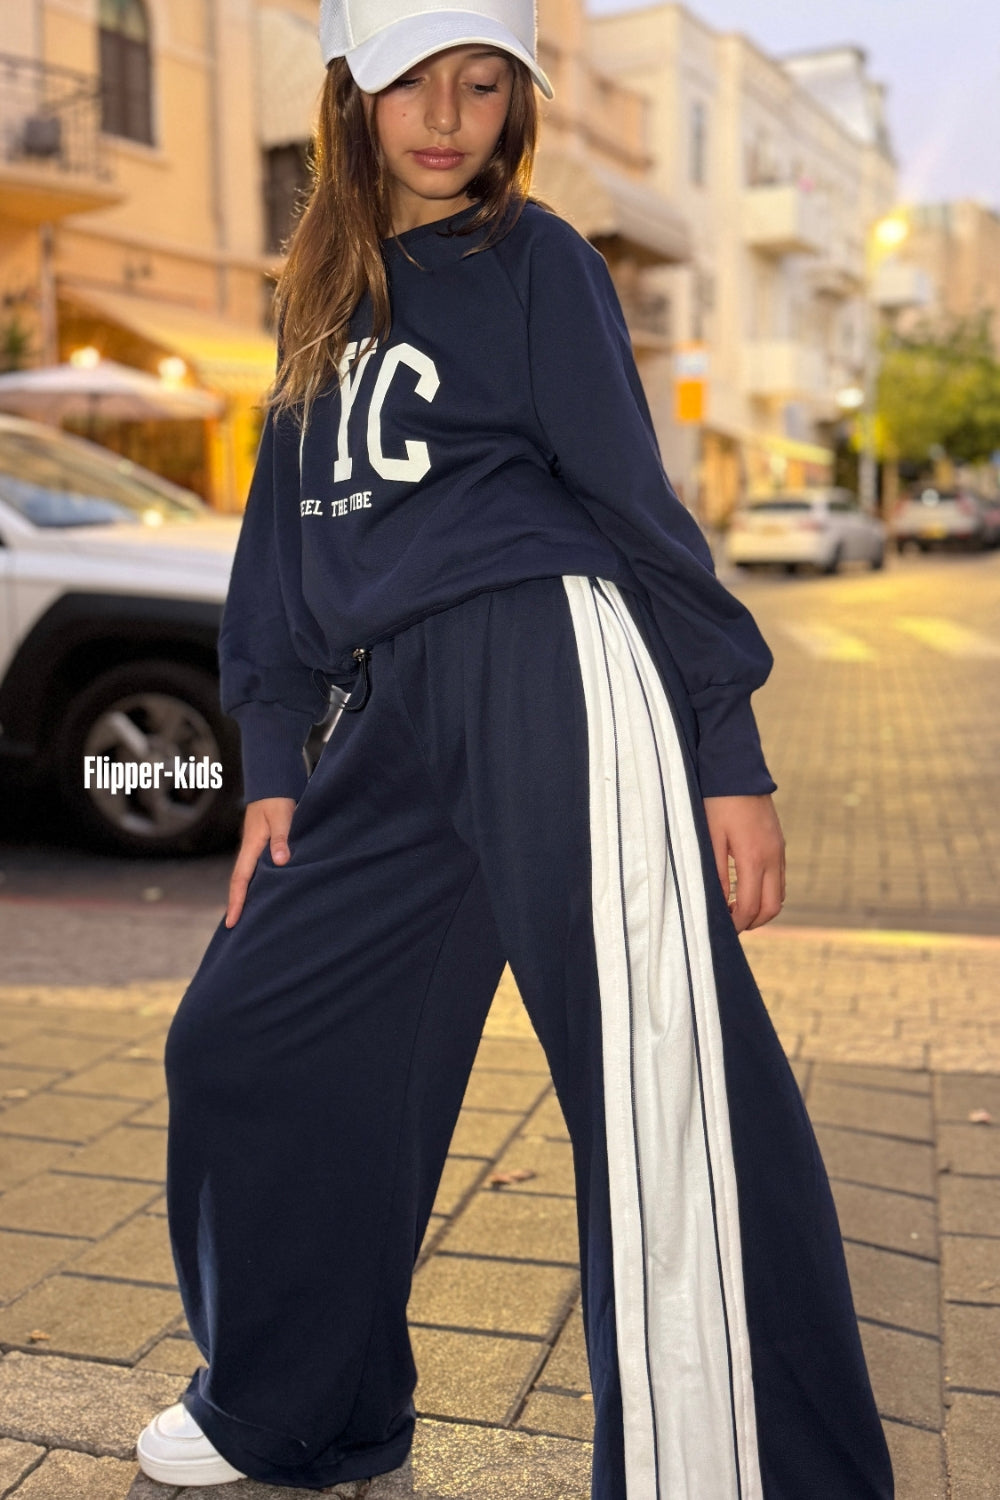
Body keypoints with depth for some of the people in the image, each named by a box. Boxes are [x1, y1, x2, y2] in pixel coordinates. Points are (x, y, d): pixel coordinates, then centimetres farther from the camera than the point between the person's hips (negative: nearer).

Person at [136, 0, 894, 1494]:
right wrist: (274, 766, 15)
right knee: (241, 1040, 9)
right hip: (399, 720, 7)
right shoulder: (329, 290, 22)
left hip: (554, 671, -6)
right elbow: (286, 533, 21)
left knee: (667, 1103, -11)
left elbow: (637, 505, -1)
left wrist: (731, 754, -7)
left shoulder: (533, 256, 5)